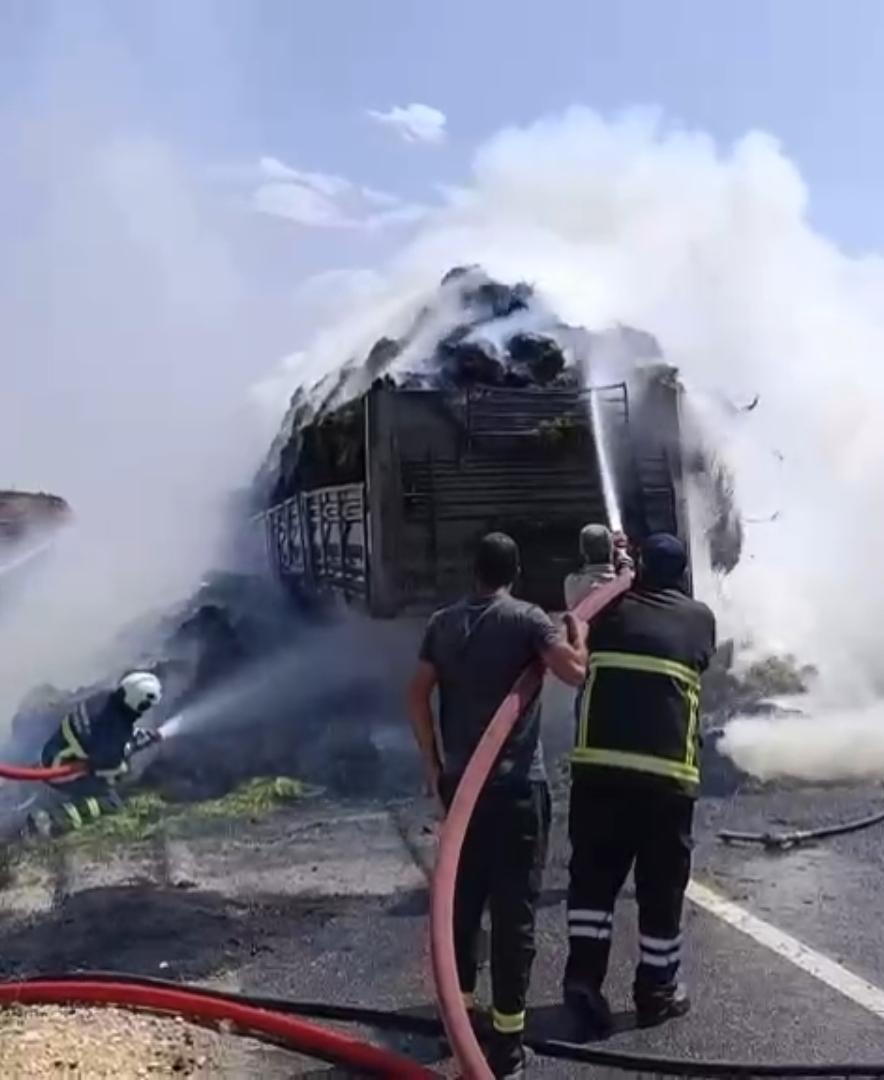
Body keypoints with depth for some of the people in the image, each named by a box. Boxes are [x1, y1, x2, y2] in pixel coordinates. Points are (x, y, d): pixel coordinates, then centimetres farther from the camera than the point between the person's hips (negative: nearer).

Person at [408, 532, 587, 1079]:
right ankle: (507, 1036, 6)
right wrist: (576, 629, 1)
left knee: (462, 898, 17)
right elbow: (575, 671, -19)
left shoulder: (443, 623, 5)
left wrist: (433, 764, 11)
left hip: (460, 782, 5)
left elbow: (417, 695, 4)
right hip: (516, 784, -5)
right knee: (514, 908, 1)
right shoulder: (527, 619, -8)